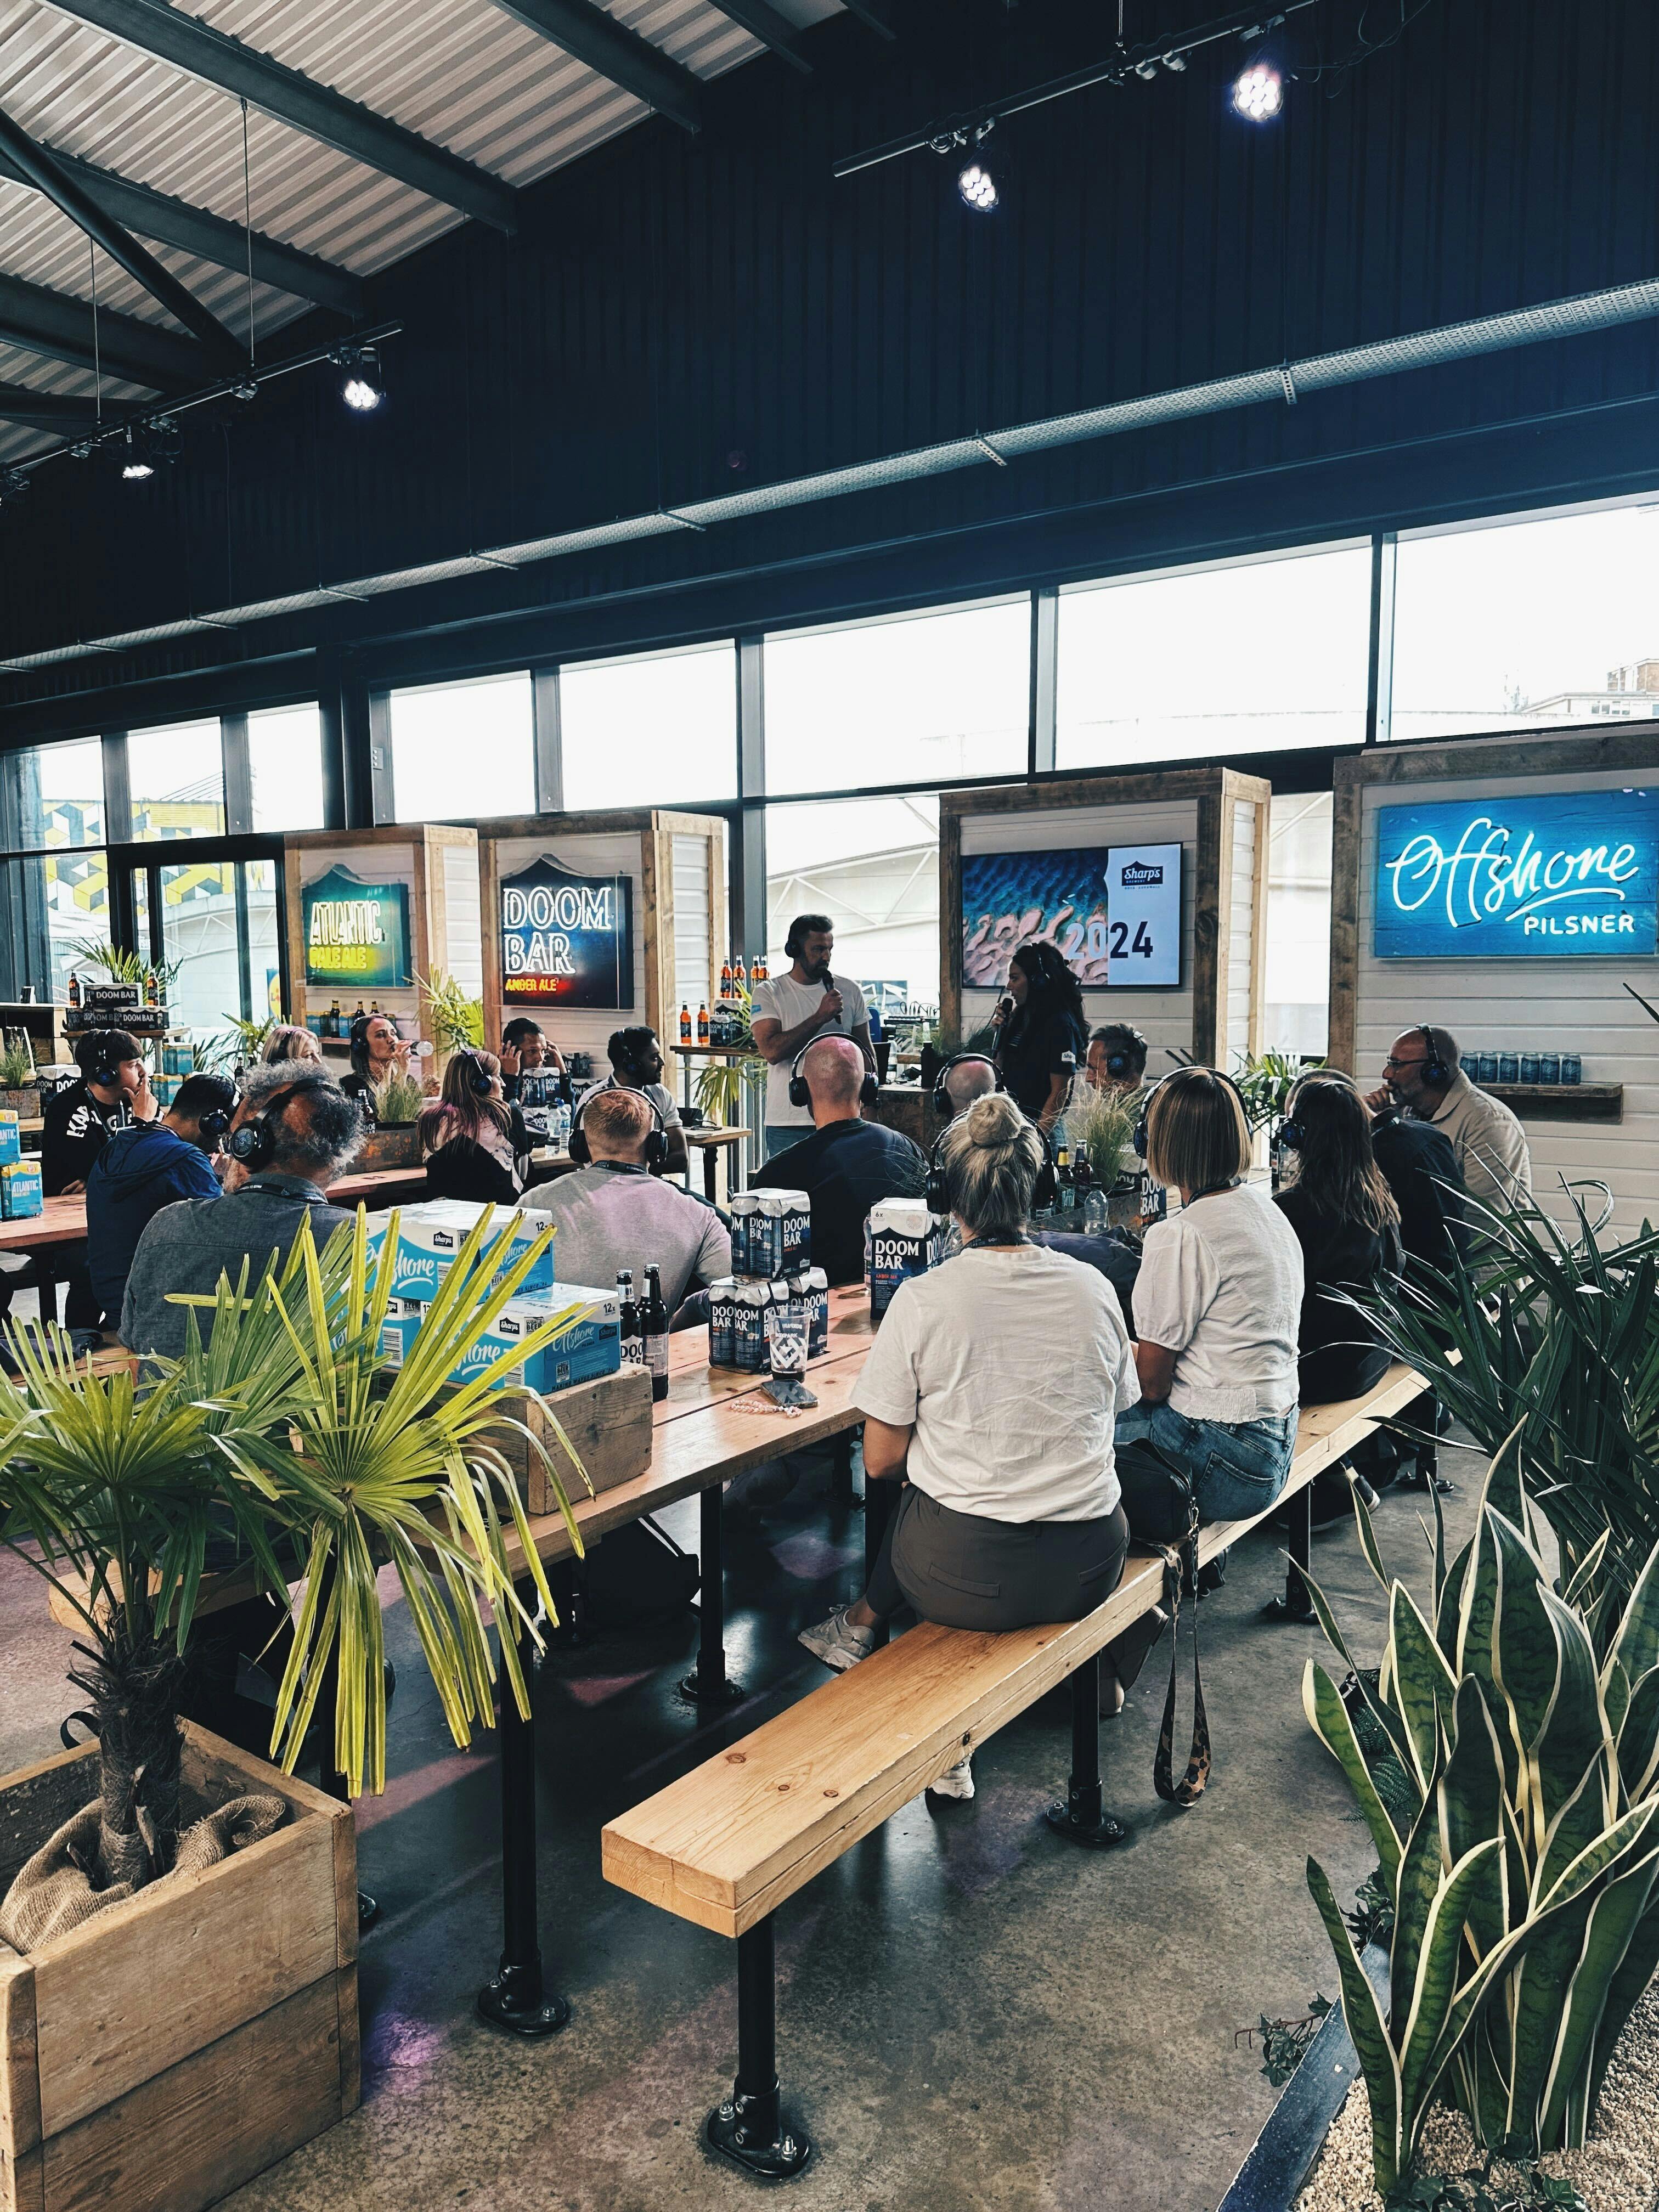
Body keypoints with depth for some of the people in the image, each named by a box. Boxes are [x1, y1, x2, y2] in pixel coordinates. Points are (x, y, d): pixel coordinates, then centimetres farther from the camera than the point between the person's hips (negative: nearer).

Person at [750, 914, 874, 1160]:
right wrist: (820, 1017, -16)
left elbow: (866, 1050, 16)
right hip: (788, 1123, -2)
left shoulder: (849, 990, 9)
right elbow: (771, 1051, -15)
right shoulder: (769, 993, -1)